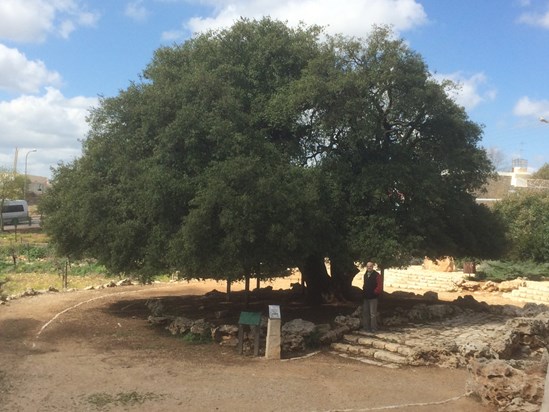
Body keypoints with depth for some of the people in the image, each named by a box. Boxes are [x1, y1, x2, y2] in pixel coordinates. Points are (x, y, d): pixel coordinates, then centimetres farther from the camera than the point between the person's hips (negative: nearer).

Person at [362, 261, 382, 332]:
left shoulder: (377, 275, -9)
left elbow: (379, 286, -13)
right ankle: (366, 327, 20)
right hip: (366, 297, 7)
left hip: (373, 297, -7)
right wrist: (363, 290, 9)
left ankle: (373, 328, -1)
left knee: (373, 313, -5)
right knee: (365, 313, 11)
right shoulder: (365, 275, 14)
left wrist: (375, 292, -14)